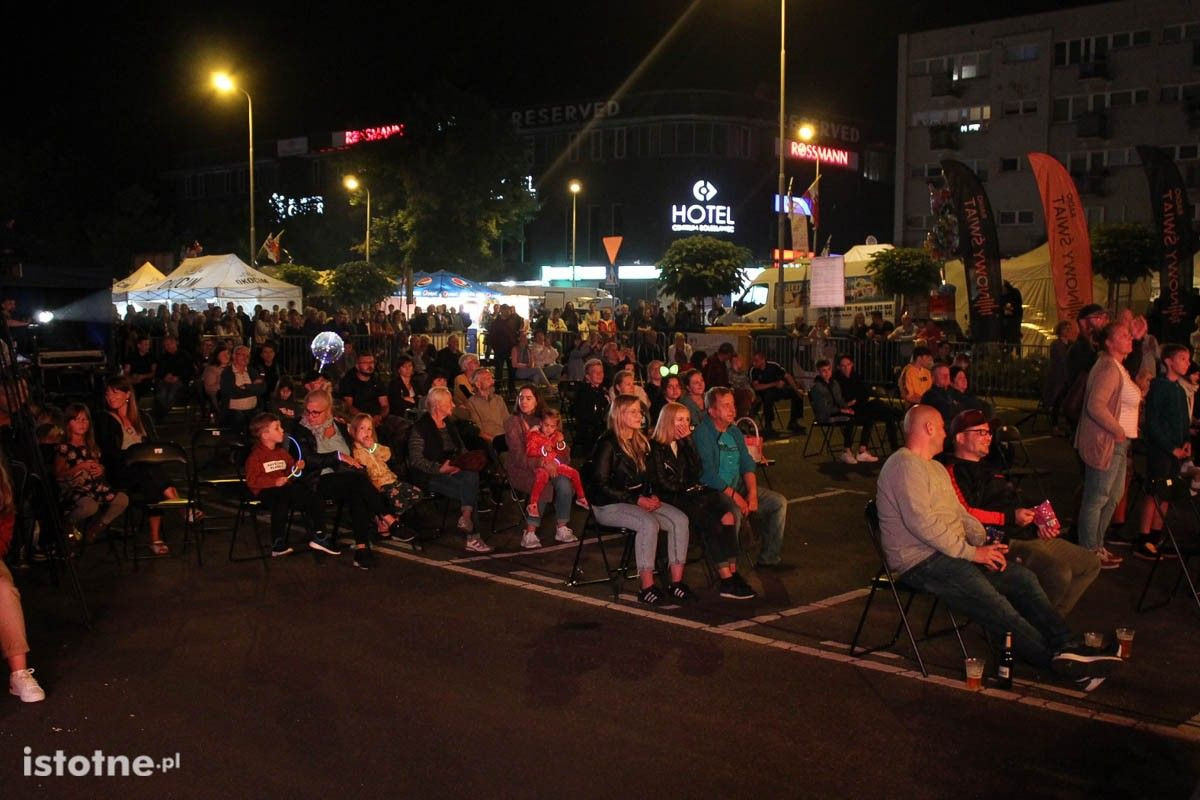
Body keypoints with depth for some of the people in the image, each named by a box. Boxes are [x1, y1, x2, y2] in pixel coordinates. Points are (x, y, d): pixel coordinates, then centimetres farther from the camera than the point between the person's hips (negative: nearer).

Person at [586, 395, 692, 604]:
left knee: (680, 519, -16)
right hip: (609, 506, -7)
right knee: (649, 523, -34)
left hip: (640, 500, 7)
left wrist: (652, 496, 1)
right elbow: (601, 485, -15)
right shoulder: (607, 444, -10)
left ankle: (676, 581, -15)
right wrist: (636, 500, -17)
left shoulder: (642, 442, 15)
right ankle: (647, 587, -27)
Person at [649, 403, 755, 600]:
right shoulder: (655, 447, -2)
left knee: (727, 517, -21)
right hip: (672, 500, -6)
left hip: (692, 494, 6)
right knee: (712, 525, -26)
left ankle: (731, 574, -26)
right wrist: (688, 488, -1)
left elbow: (697, 471, 5)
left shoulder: (683, 443, 19)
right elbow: (662, 482, -7)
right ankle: (727, 580, -23)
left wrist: (688, 441, 0)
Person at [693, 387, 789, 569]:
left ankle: (769, 558, 9)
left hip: (739, 487, 9)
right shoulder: (702, 434, -13)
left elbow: (748, 465, 11)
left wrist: (752, 493, -6)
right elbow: (708, 474, -20)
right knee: (735, 512, -36)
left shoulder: (734, 431, 14)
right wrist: (734, 496, -20)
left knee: (779, 501, 1)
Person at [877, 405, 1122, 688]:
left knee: (1024, 578, -6)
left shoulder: (936, 468, 24)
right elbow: (921, 521, -21)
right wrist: (970, 552, -17)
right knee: (990, 600, -27)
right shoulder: (905, 465, -11)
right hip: (921, 561, -10)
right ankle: (1058, 660, -25)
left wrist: (982, 543, 4)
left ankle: (1069, 648, -14)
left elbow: (959, 513, 23)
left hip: (953, 550, 10)